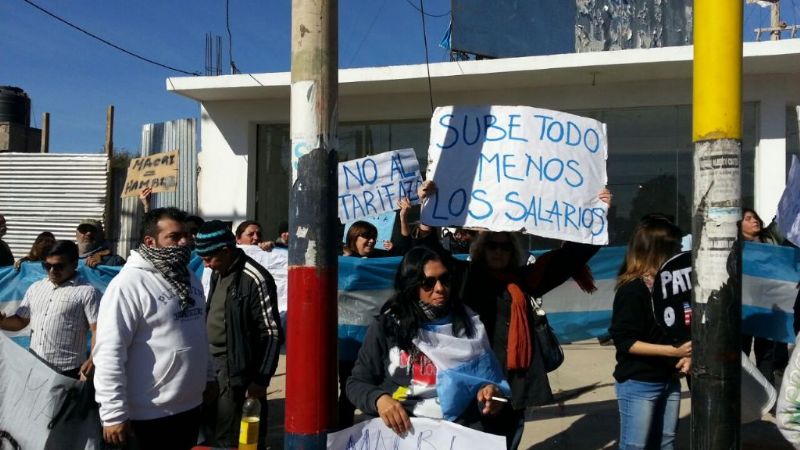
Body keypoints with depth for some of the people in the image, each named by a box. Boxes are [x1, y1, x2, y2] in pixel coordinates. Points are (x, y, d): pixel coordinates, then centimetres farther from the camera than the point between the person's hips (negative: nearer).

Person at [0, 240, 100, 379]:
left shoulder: (87, 292, -7)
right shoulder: (35, 287, 13)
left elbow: (99, 330, -12)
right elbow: (20, 321, 20)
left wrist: (93, 360, -27)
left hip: (67, 372, -6)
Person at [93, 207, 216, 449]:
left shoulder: (189, 279, 9)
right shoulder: (129, 283, -17)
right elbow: (109, 353, -20)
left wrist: (208, 376, 20)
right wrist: (114, 414, -21)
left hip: (190, 406, 8)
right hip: (150, 415, -8)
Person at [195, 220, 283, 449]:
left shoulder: (255, 279, -17)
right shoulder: (217, 273, 9)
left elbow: (272, 333, -16)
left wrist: (261, 380, -16)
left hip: (238, 373, -8)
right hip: (212, 367, 8)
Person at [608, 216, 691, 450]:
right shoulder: (632, 289, -17)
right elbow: (626, 342, -19)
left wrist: (686, 354, -3)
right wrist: (674, 351, -26)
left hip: (669, 380, 7)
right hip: (638, 384, -7)